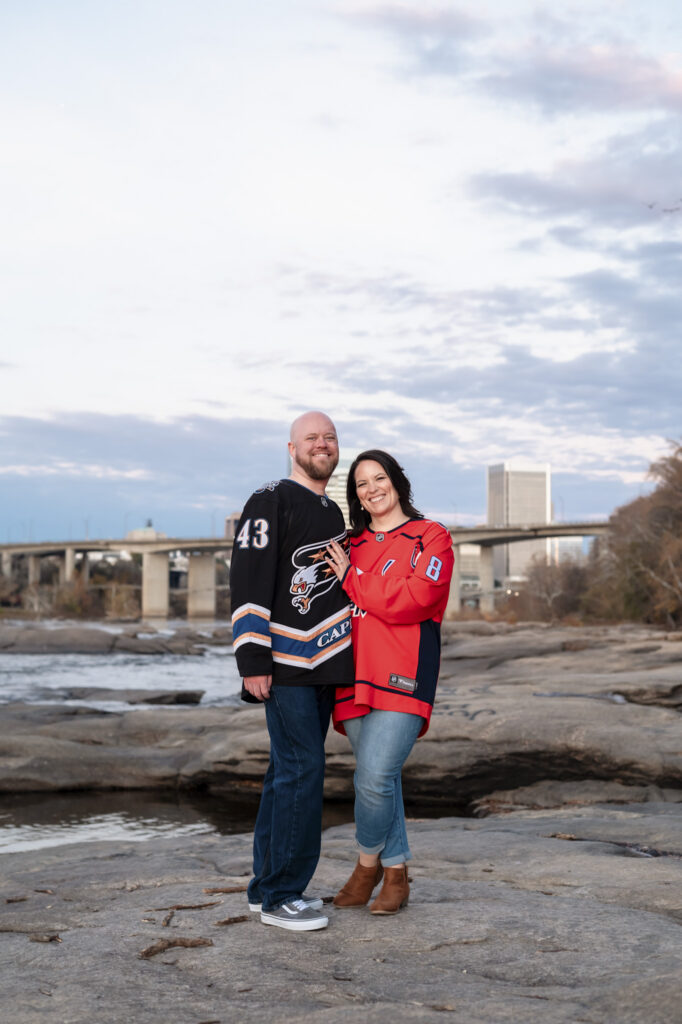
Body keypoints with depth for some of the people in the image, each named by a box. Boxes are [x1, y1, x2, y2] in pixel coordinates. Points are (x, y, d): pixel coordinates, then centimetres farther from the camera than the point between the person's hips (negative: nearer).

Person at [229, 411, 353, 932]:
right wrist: (253, 661, -19)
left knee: (289, 772, 11)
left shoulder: (334, 513, 19)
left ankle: (268, 886, 19)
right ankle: (280, 895, -3)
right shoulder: (271, 501, -6)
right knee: (301, 770, -11)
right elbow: (249, 582, -13)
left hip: (323, 664, 8)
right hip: (285, 664, -8)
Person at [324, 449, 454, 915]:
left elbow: (413, 598, -12)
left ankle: (369, 860, 5)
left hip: (401, 679, -5)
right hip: (356, 679, 5)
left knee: (375, 776, -16)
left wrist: (351, 578, -6)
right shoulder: (351, 546, 19)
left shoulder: (431, 539, 3)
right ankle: (396, 872, 19)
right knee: (378, 778, 8)